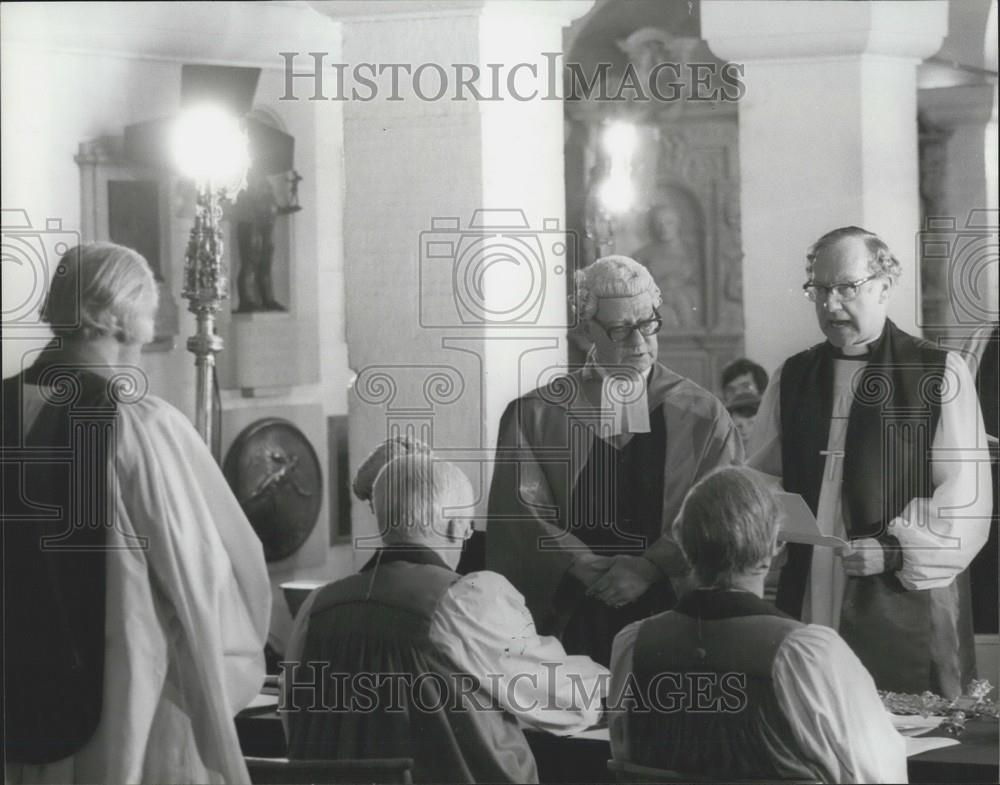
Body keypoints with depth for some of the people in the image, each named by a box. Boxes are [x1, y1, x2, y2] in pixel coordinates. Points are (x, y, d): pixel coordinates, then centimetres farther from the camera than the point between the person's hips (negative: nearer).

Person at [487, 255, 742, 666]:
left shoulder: (702, 415, 7)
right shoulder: (536, 415, 6)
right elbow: (525, 509, -2)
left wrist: (650, 568, -13)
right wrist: (589, 567, -16)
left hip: (671, 614, 0)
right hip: (571, 620, 0)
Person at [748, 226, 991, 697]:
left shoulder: (939, 374, 1)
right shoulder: (792, 379, 15)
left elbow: (966, 497, -6)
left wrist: (895, 548, -17)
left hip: (906, 613, -3)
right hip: (807, 606, 4)